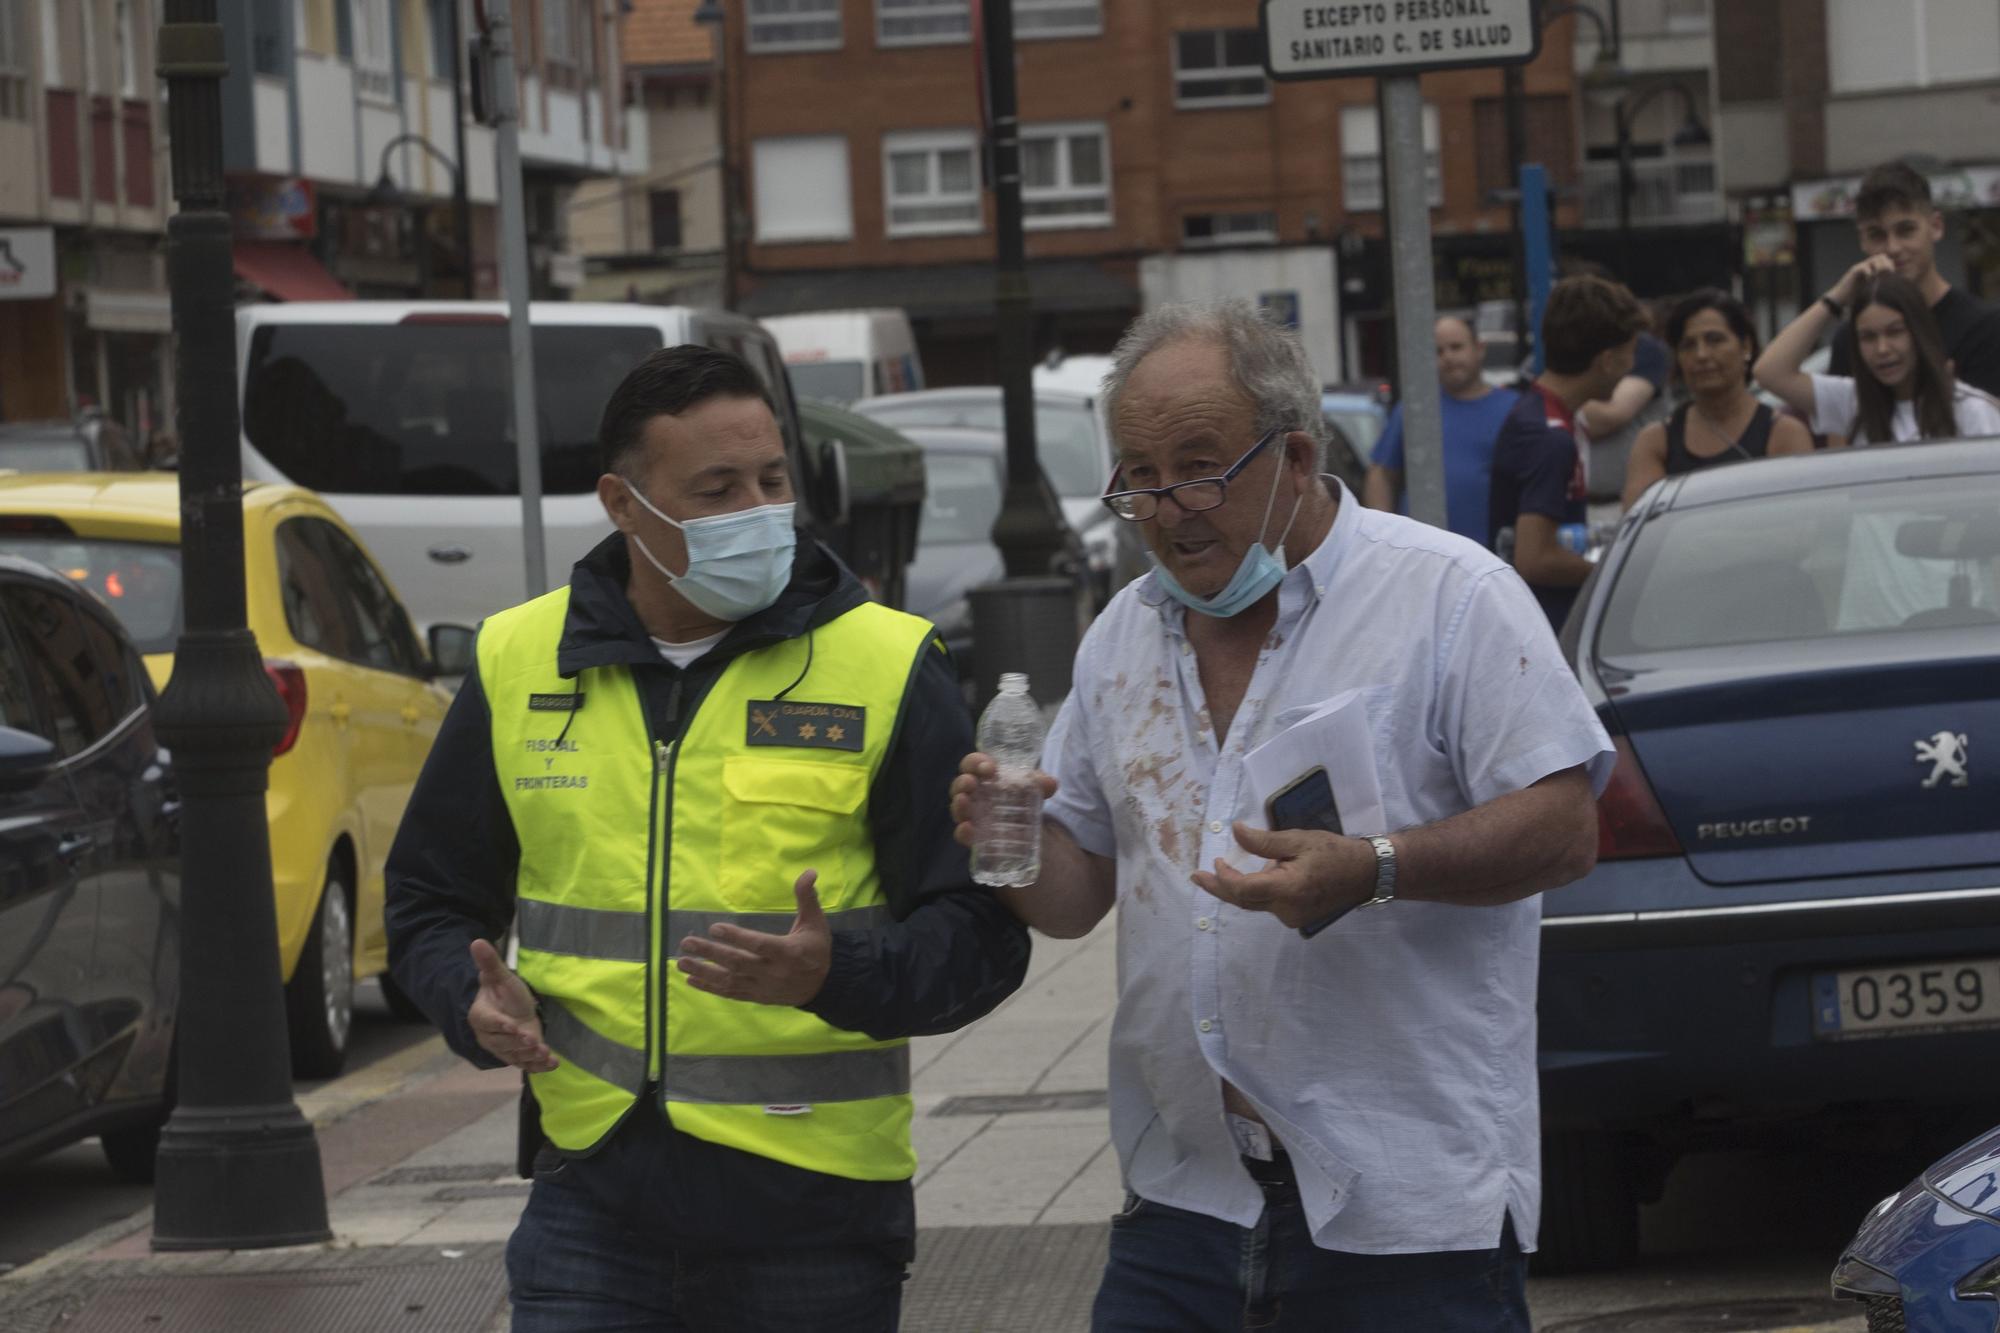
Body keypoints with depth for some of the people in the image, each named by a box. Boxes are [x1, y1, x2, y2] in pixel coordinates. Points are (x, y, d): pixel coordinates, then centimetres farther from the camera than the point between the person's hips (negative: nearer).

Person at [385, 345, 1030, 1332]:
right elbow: (429, 902, 18)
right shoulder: (519, 662, 7)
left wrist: (837, 977, -22)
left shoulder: (886, 666, -2)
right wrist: (476, 1003, -4)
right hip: (594, 1196, 2)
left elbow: (978, 931, -3)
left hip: (813, 1212, -2)